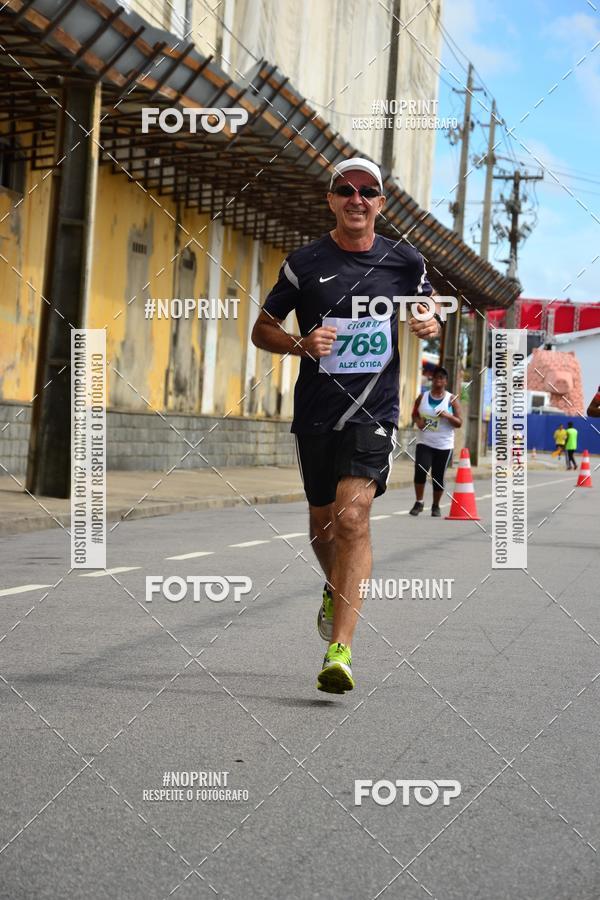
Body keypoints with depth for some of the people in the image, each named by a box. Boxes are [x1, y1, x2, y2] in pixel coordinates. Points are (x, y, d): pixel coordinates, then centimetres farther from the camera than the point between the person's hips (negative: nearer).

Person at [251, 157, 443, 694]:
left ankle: (340, 651, -21)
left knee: (353, 516, -19)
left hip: (374, 412, -2)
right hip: (316, 413, 2)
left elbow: (430, 310, 22)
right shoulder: (305, 263, 0)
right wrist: (302, 343, -15)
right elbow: (261, 330, 6)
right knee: (323, 521, 15)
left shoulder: (405, 262, 4)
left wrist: (432, 325, -3)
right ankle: (336, 590, 49)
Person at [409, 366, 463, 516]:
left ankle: (436, 506, 22)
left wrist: (448, 416, -20)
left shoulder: (451, 399, -1)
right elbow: (414, 414, 18)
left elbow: (459, 423, -2)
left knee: (438, 476, 5)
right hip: (424, 443, 1)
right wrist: (418, 421, -5)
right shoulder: (422, 397, 6)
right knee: (420, 470, -18)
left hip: (444, 445, -1)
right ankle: (418, 503, -4)